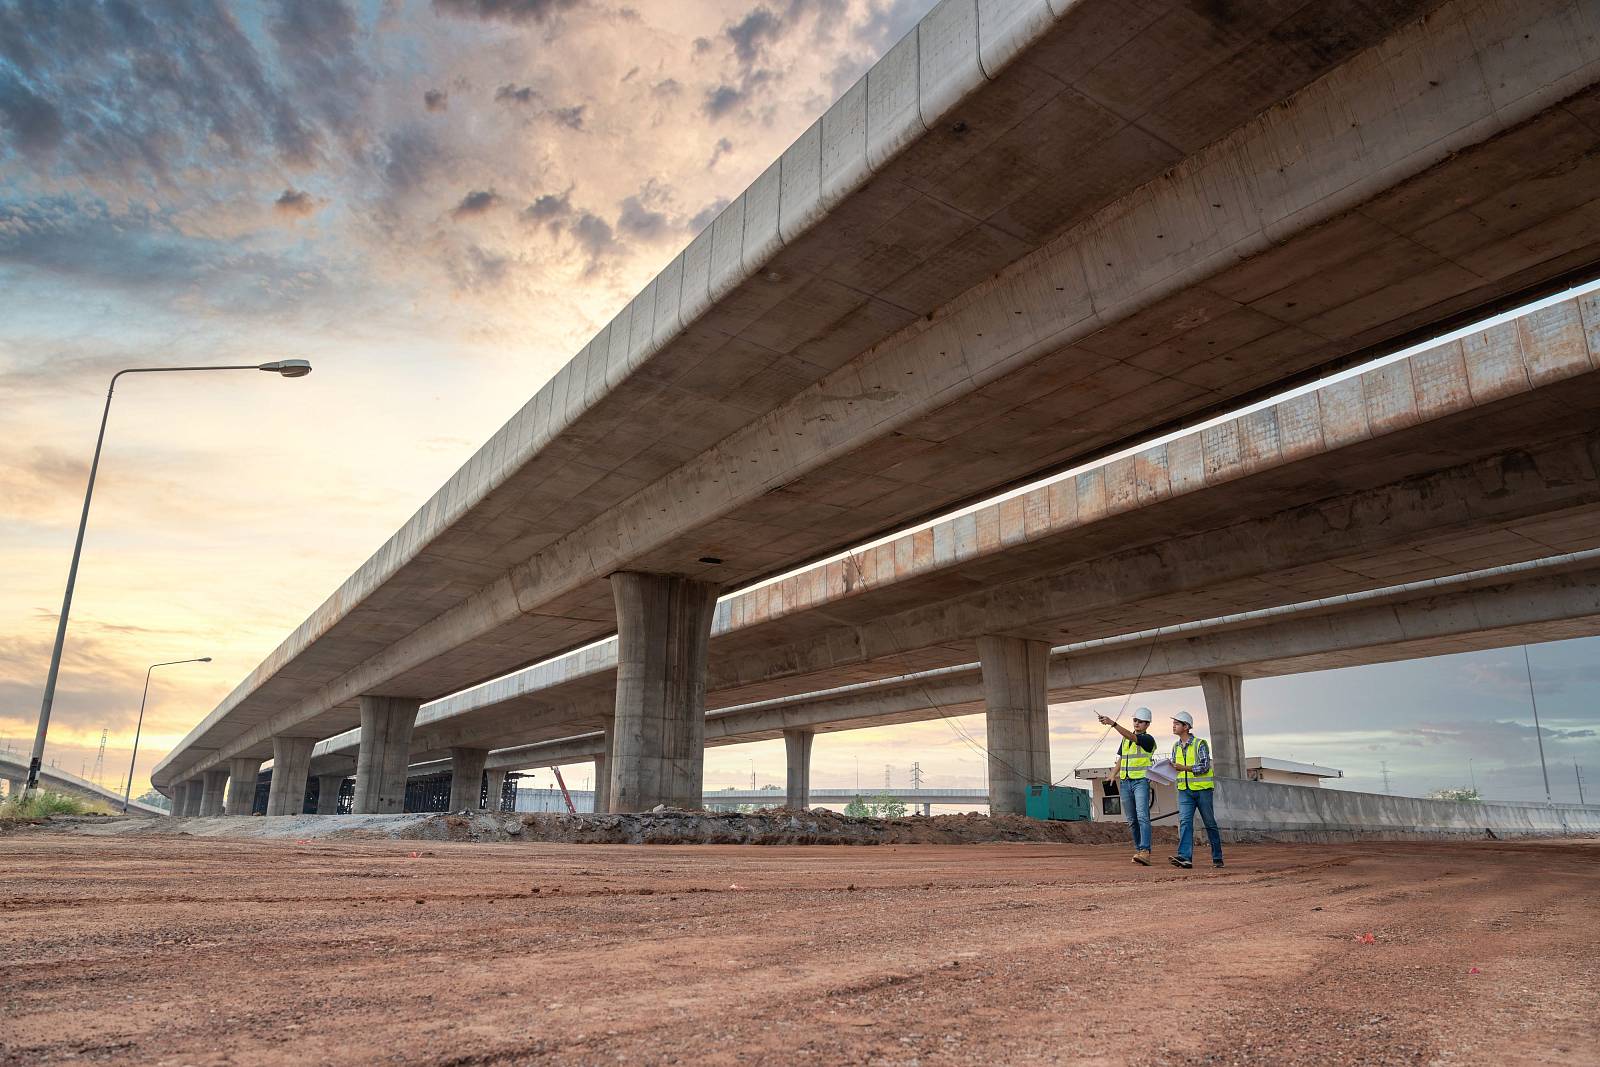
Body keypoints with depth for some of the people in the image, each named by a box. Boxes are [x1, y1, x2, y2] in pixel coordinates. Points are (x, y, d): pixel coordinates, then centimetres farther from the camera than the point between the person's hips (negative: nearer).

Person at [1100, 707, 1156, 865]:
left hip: (1141, 781, -7)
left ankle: (1145, 852, -27)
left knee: (1142, 816, -18)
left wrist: (1113, 723, -32)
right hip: (1125, 782, 7)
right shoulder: (1126, 739, 17)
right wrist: (1113, 774, 7)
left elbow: (1130, 736, -21)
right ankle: (1138, 849, 15)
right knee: (1131, 820, 8)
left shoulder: (1148, 739, -4)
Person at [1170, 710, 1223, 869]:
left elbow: (1205, 766, -16)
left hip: (1202, 789, -4)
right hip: (1184, 790, 5)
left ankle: (1217, 858, 19)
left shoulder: (1200, 743, -8)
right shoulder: (1176, 747, 12)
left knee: (1210, 823, 7)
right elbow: (1174, 767, 18)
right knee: (1184, 822, -11)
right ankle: (1185, 857, -20)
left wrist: (1184, 767, -25)